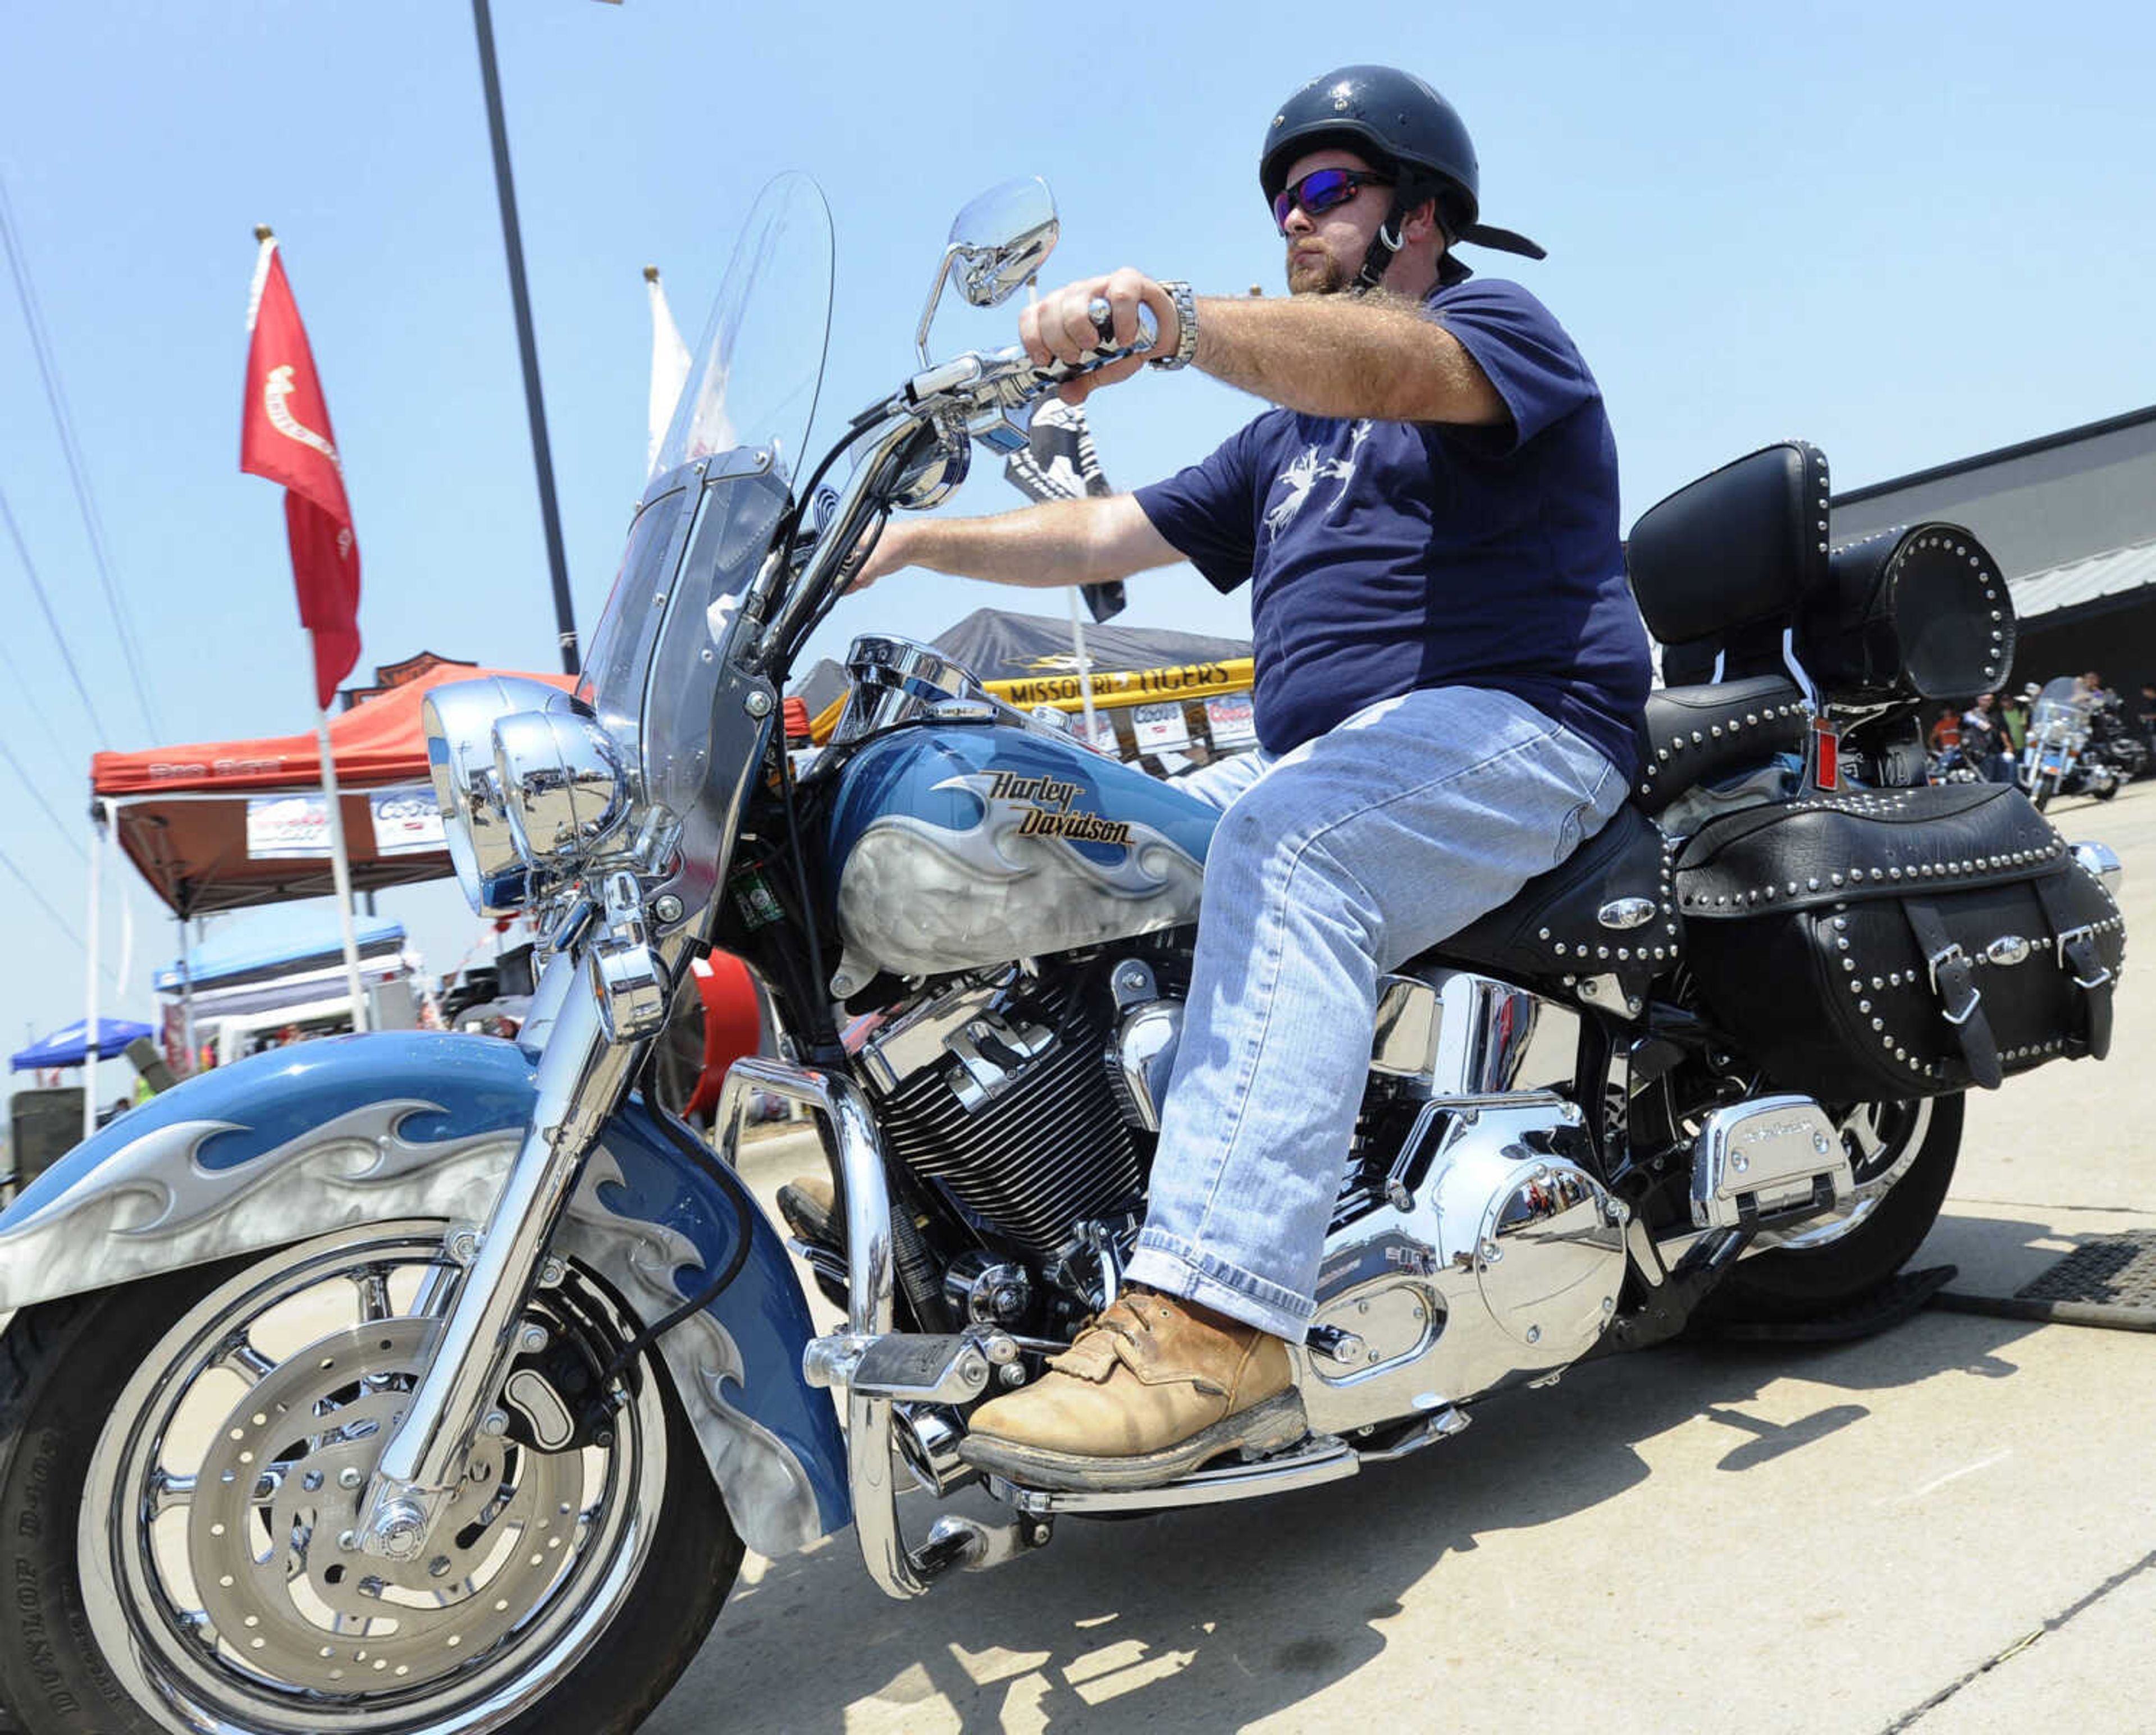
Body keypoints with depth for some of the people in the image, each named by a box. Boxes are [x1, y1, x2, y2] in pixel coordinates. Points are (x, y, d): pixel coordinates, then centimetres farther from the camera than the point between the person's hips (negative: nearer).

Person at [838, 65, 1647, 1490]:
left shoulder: (1498, 322, 5)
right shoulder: (1290, 439, 29)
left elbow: (1390, 365, -20)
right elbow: (1115, 533, 22)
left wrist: (1172, 320, -35)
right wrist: (913, 540, 12)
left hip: (1510, 728, -8)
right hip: (1323, 763, 8)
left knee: (1286, 842, -37)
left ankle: (1213, 1319, -44)